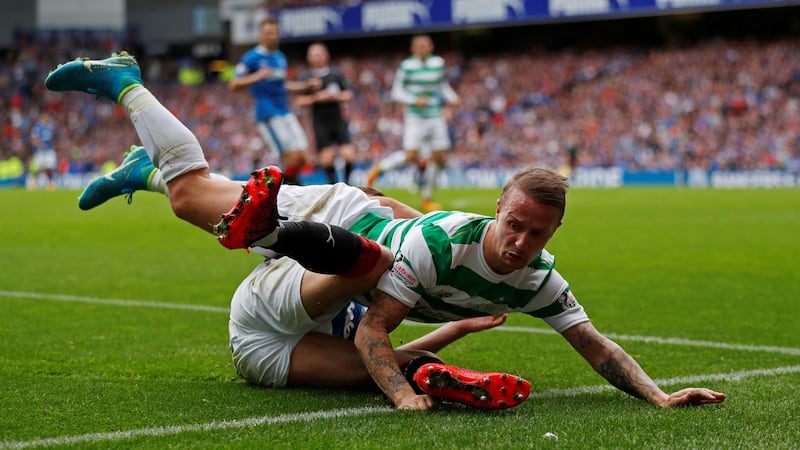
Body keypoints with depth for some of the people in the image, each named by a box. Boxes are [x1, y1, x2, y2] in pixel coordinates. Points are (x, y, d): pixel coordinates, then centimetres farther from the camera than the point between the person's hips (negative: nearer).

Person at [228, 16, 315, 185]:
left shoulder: (281, 57, 16)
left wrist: (304, 86, 20)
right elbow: (233, 84, -11)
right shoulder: (251, 57, -6)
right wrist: (256, 77, -25)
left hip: (286, 112, 7)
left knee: (302, 157, 3)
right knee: (293, 156, -15)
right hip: (268, 114, -7)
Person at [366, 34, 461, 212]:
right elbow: (396, 92, -4)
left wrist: (452, 98, 2)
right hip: (415, 117, -5)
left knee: (438, 157, 0)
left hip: (436, 117, 5)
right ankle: (379, 167, 10)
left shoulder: (438, 63, 6)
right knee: (411, 155, -17)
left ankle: (427, 198, 15)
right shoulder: (406, 66, -6)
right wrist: (414, 101, -18)